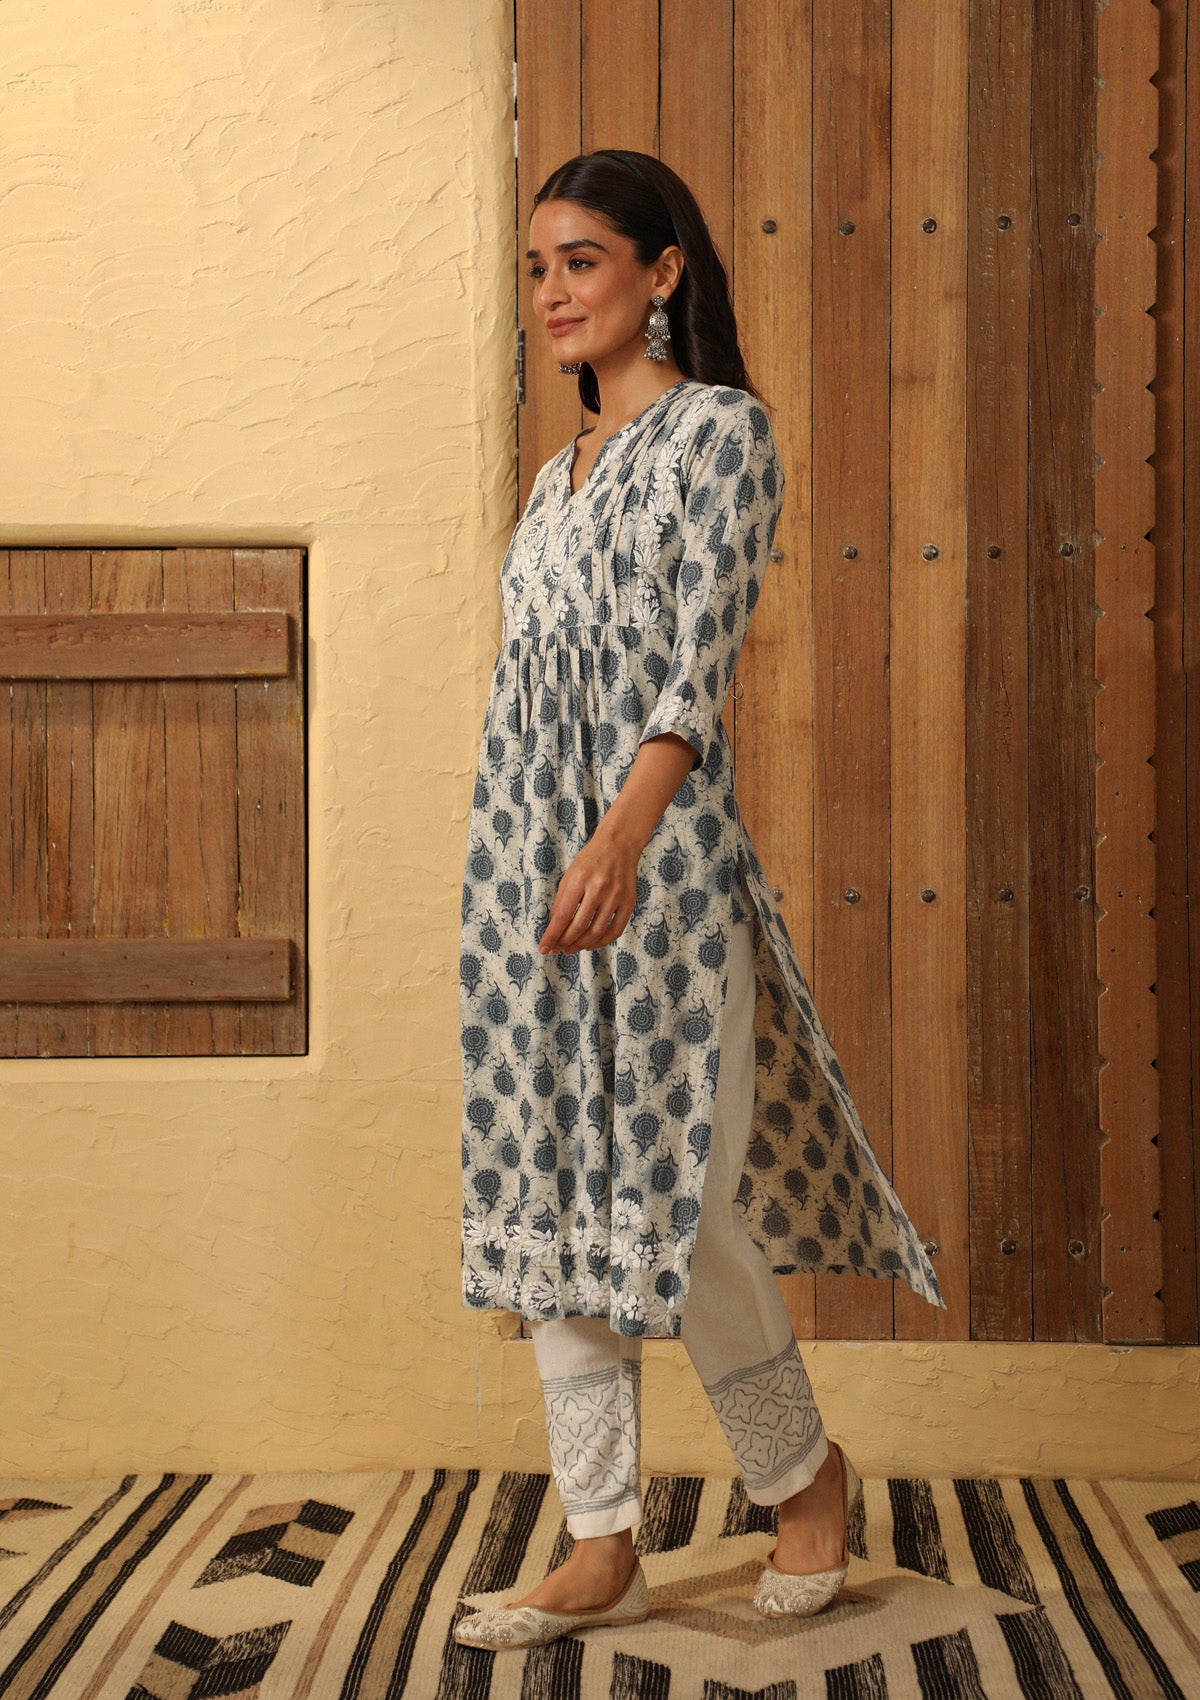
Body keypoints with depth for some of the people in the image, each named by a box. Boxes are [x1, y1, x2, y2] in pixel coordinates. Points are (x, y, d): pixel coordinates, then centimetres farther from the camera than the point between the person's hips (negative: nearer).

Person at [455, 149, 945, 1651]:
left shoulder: (718, 427, -3)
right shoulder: (560, 473, 20)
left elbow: (701, 656, -16)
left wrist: (626, 832, -30)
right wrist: (546, 849, 18)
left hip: (653, 842, -8)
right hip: (521, 849, 8)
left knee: (667, 1187, -5)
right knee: (548, 1190, 5)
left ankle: (804, 1470, 20)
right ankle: (604, 1546, 13)